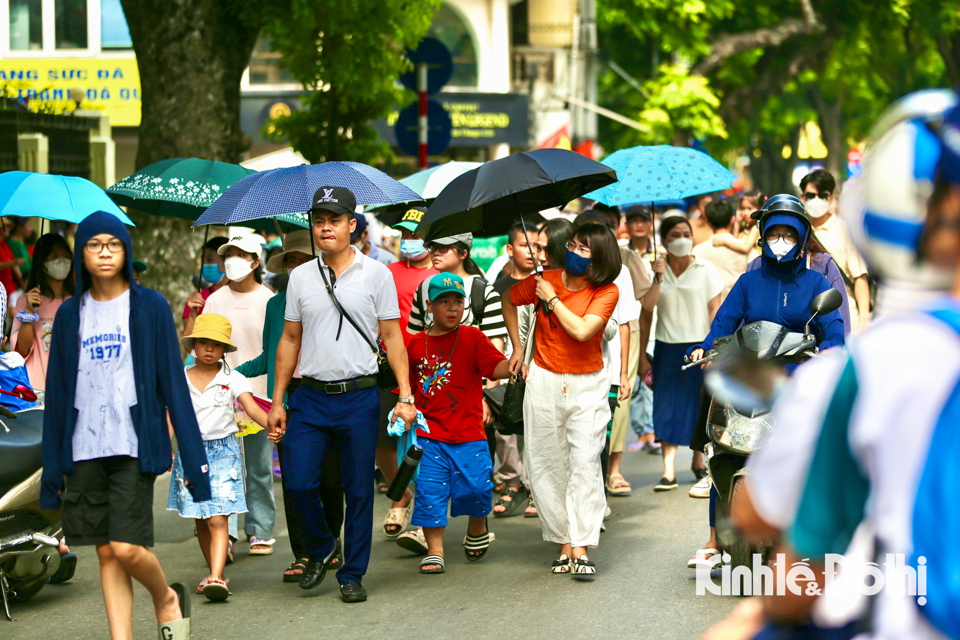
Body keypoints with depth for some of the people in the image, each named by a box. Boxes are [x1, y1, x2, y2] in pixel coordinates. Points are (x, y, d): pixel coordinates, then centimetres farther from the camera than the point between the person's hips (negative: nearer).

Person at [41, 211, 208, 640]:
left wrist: (193, 456, -4)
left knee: (127, 548, -11)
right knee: (106, 554, 3)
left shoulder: (150, 308, 2)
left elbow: (173, 382, 0)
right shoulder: (70, 315, 9)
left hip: (135, 443, -3)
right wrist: (52, 467, 9)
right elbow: (57, 391, 12)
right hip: (84, 449, 3)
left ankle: (167, 599, 19)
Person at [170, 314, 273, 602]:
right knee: (201, 522, 9)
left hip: (223, 451, -3)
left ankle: (216, 578, -22)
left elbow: (252, 408, -12)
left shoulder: (232, 379, -1)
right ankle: (215, 573, 23)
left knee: (217, 519, -13)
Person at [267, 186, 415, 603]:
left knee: (359, 490, 2)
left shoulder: (376, 274, 2)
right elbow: (290, 340, 13)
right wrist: (277, 401, 10)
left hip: (359, 397, -2)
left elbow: (392, 337, 2)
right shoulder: (300, 277, 9)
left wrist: (405, 396, -5)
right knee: (299, 482, -5)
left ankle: (352, 575, 14)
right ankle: (319, 548, 21)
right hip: (311, 396, 2)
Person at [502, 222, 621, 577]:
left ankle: (581, 550, -13)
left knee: (585, 464, -12)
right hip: (544, 382, 2)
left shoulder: (607, 292, -6)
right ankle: (565, 545, 10)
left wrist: (552, 298, -11)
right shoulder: (545, 280, 0)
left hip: (587, 387, -2)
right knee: (547, 465, 2)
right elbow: (509, 300, 19)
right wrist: (517, 348, 15)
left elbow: (581, 330, -22)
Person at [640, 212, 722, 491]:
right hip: (667, 348, 1)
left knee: (700, 405, 4)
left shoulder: (705, 271, 1)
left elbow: (715, 313, -1)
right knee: (667, 407, -5)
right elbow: (645, 312, 1)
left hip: (699, 346, -1)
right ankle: (668, 471, -7)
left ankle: (698, 462, 23)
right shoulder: (655, 271, 5)